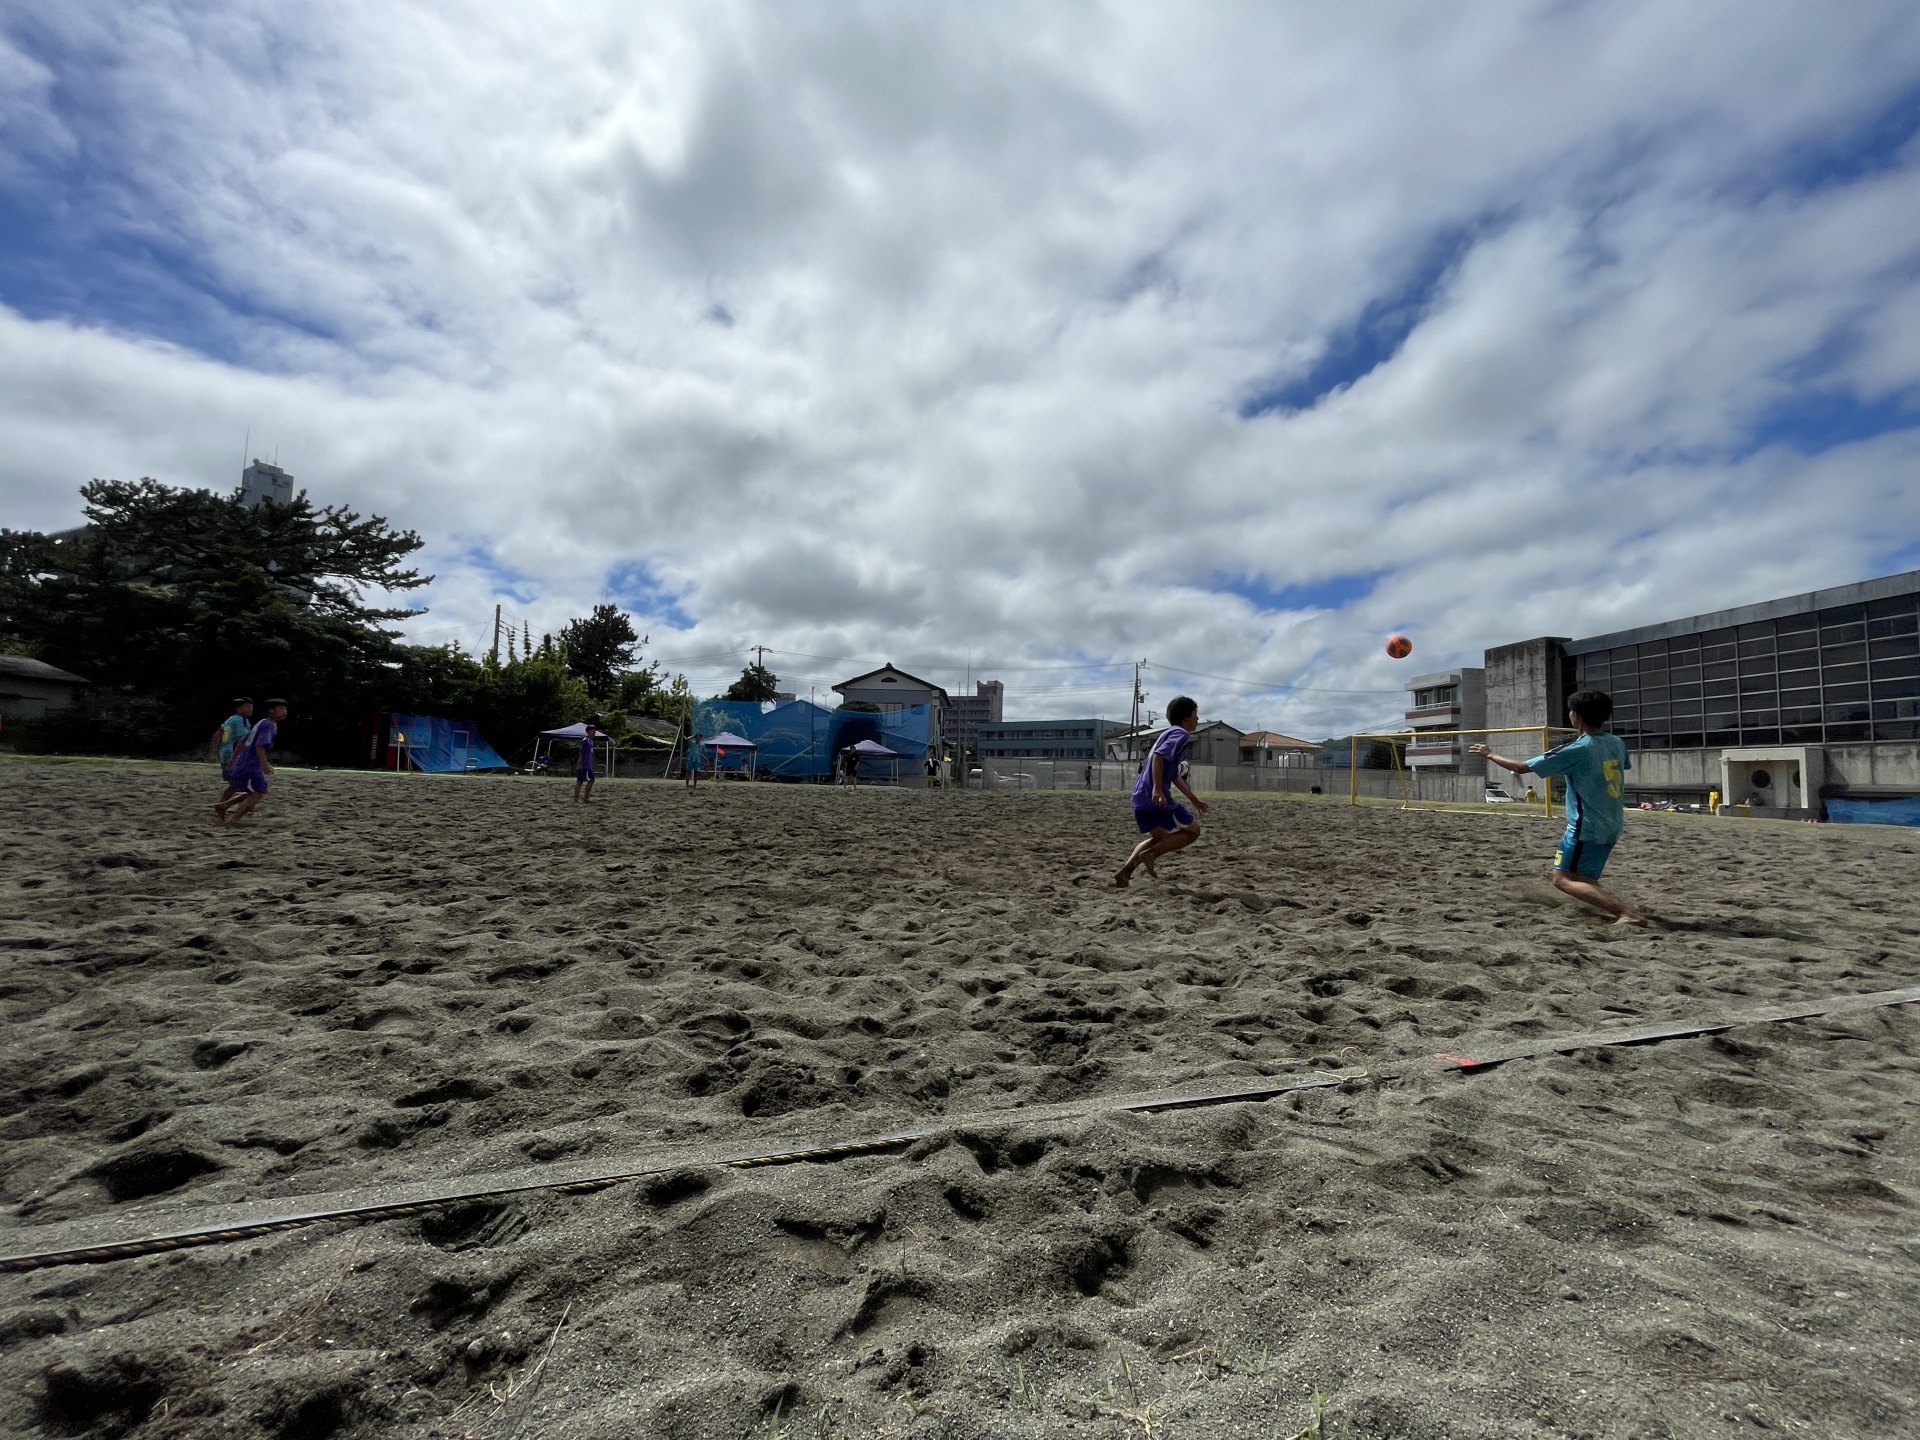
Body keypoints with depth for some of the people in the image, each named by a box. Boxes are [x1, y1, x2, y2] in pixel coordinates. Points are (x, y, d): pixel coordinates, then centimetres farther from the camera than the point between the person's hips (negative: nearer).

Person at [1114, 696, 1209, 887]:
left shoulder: (1170, 733, 25)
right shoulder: (1181, 734, -5)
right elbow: (1159, 756, -23)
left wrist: (1194, 799, 35)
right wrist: (1157, 789, -29)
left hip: (1140, 798, 9)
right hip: (1156, 799, -9)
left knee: (1160, 837, 24)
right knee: (1193, 830, 5)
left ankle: (1125, 870, 11)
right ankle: (1149, 854, -6)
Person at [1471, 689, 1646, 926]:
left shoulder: (1576, 749, -16)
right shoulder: (1618, 744, 5)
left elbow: (1522, 767, -14)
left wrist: (1491, 755, 0)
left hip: (1586, 827, -8)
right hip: (1611, 827, 8)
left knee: (1563, 879, -9)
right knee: (1585, 879, 23)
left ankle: (1628, 913, -20)